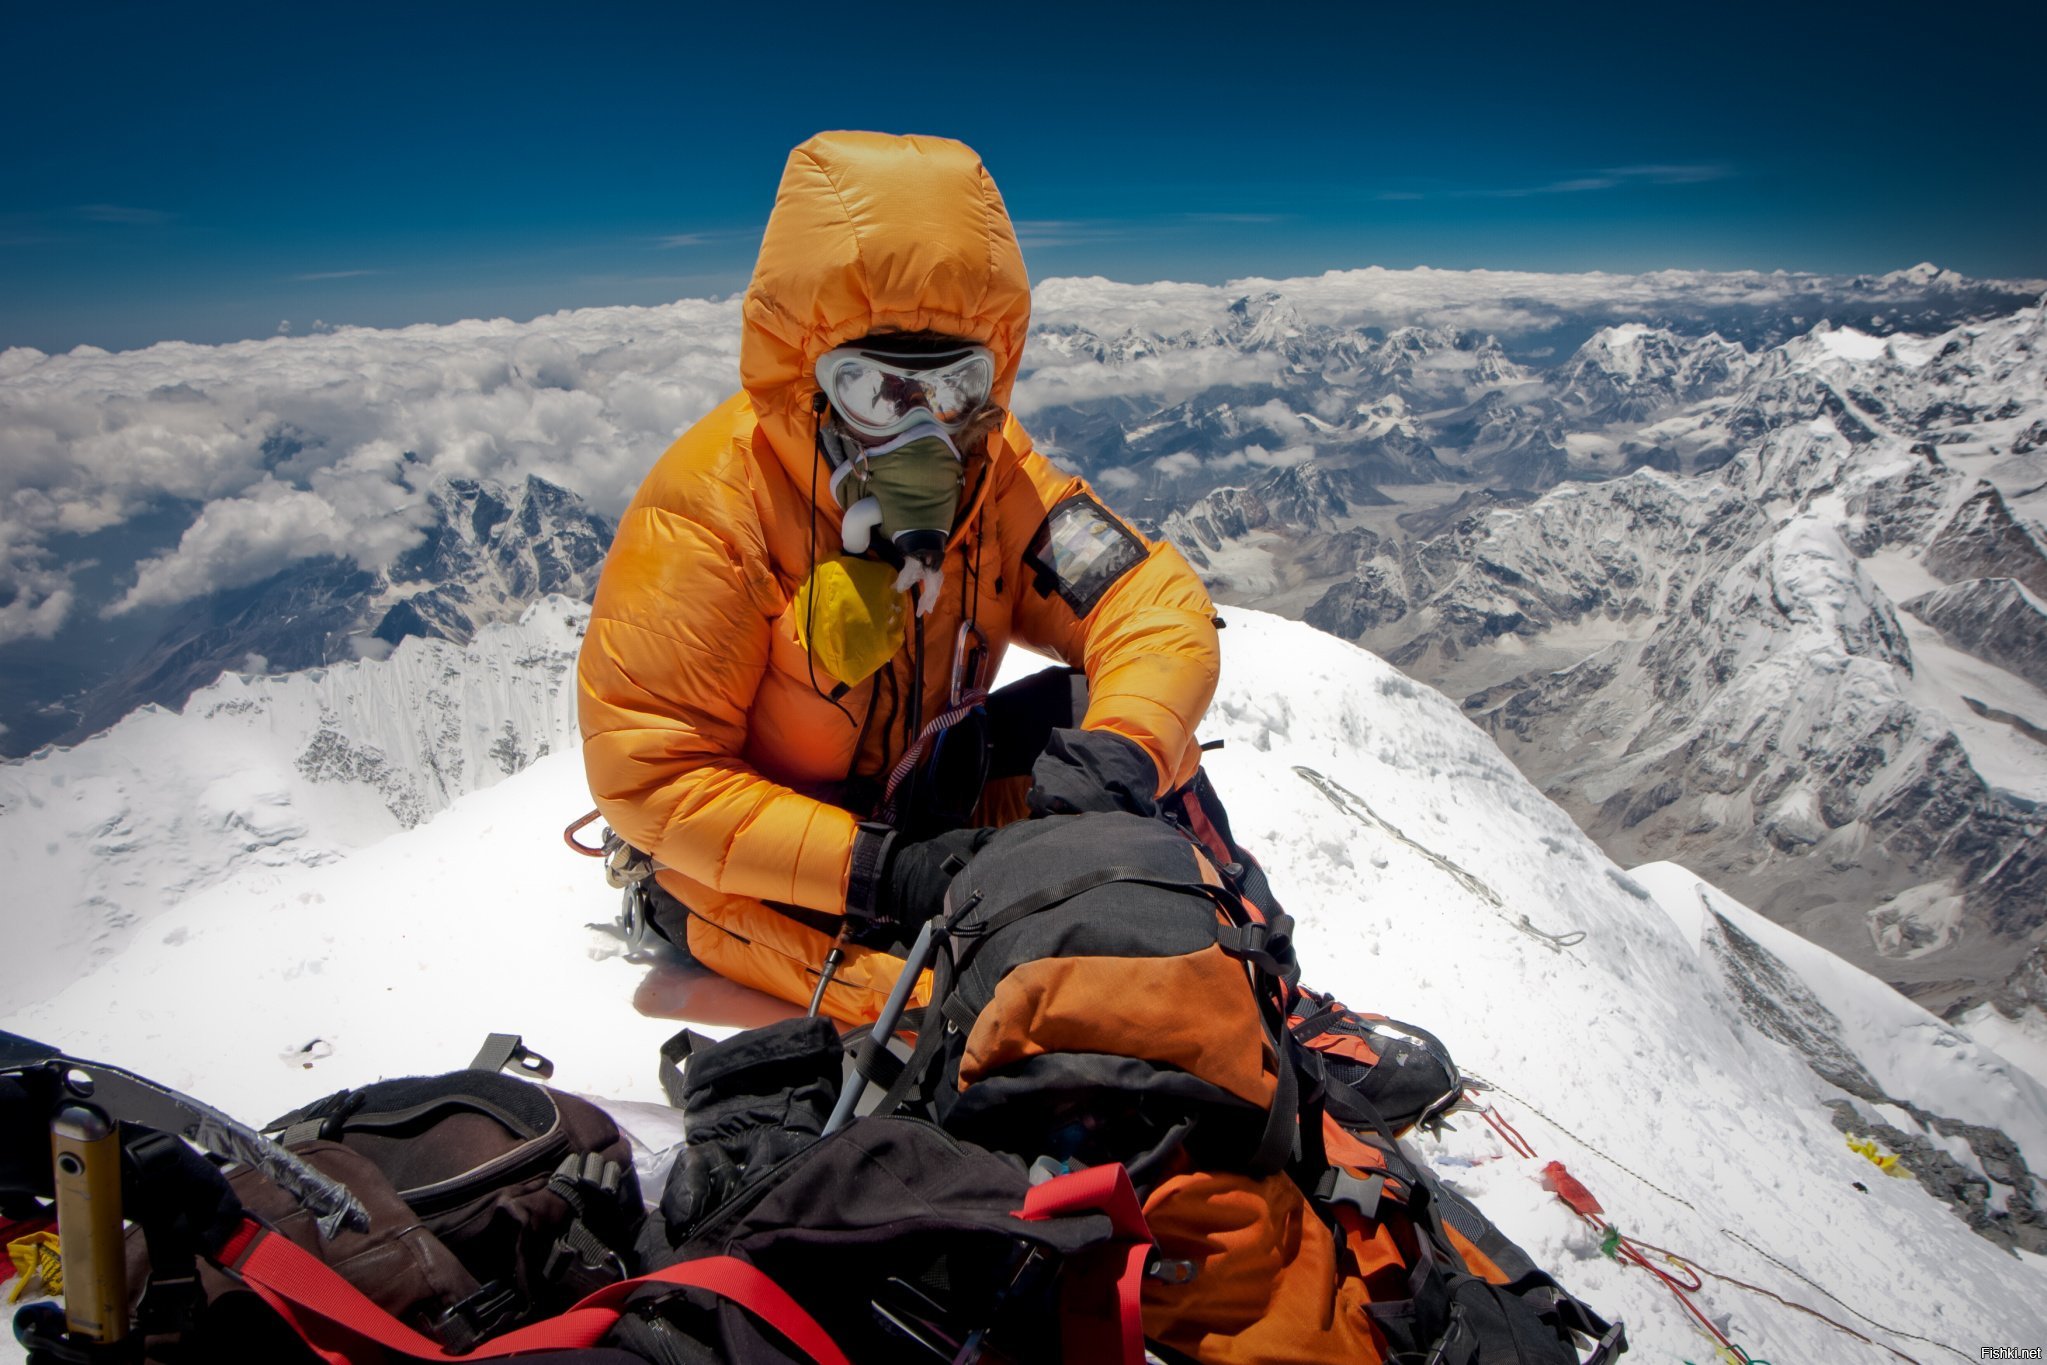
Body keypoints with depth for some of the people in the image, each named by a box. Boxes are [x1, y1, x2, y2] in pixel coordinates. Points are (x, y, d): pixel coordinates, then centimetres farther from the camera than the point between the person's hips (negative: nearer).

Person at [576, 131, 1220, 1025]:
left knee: (1115, 708, -13)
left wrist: (1119, 748, -36)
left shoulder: (991, 473, -8)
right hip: (760, 873, -5)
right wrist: (876, 871, -32)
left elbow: (1156, 606, -13)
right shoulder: (709, 506, -23)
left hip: (927, 802, 5)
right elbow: (646, 773, -23)